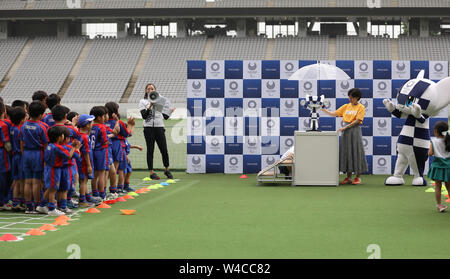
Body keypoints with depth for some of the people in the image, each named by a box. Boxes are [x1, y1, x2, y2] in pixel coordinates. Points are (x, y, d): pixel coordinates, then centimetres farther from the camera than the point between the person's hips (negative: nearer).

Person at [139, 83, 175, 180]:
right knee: (150, 150, 0)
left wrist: (170, 111, -1)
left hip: (159, 127, 2)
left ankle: (167, 170, 14)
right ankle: (151, 172, 5)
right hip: (148, 127, -2)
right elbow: (144, 115, -6)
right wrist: (150, 106, -15)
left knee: (164, 149, -2)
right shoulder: (143, 101, 7)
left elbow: (165, 117, 15)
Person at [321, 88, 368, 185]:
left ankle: (358, 177, 3)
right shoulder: (346, 106, 12)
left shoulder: (361, 107, -3)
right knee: (346, 152, 4)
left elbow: (357, 121, -12)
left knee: (356, 152, -4)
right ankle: (348, 177, 10)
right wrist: (323, 109, 2)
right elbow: (334, 114, 12)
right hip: (345, 131, 5)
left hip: (355, 130, -5)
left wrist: (345, 127, -17)